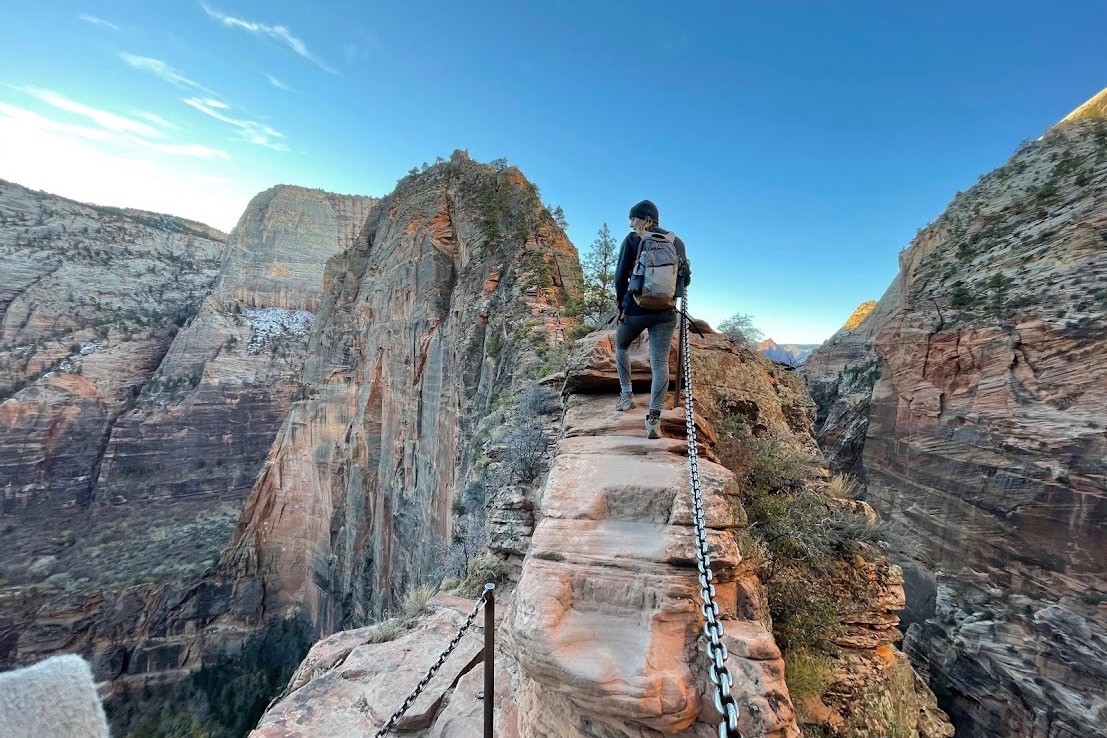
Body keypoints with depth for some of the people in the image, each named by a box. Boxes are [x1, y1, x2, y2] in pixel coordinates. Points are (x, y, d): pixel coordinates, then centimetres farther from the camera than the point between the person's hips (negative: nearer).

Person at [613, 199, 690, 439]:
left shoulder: (632, 239, 0)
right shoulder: (677, 241, 10)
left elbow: (621, 276, -6)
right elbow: (686, 278, 12)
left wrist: (621, 303, 6)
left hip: (636, 308, -2)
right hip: (665, 312, 2)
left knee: (621, 347, 24)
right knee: (660, 362, -2)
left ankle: (627, 394, 23)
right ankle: (654, 417, -13)